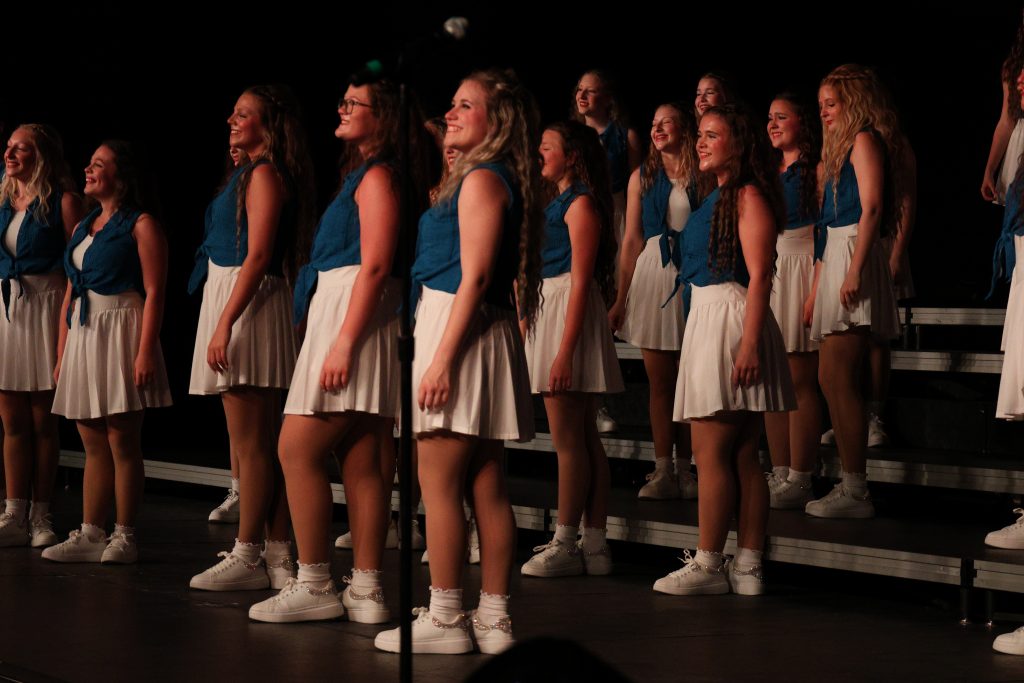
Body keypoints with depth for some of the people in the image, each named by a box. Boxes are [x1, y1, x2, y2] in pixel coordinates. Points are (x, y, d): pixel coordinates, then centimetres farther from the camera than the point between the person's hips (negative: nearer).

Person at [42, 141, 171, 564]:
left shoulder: (140, 225, -4)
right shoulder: (83, 229, 19)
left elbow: (153, 293, -12)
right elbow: (70, 294, 19)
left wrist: (145, 351, -20)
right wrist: (61, 354, 14)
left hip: (121, 333, -7)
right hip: (82, 335, 8)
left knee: (122, 442, -4)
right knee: (93, 445, 8)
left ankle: (125, 537, 1)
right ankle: (90, 535, 10)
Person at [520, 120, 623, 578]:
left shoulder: (581, 204, -12)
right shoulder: (559, 201, 17)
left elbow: (580, 282, -17)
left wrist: (565, 350, -22)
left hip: (569, 311, -10)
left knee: (568, 440, -6)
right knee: (584, 438, 10)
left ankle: (566, 546, -2)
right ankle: (594, 545, 13)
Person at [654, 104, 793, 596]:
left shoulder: (749, 196, -9)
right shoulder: (717, 199, 18)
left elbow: (759, 276, -16)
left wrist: (749, 343, -23)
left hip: (731, 318, -10)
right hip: (707, 319, 10)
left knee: (711, 450, -7)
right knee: (742, 455, 8)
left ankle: (708, 566, -4)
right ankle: (748, 568, 11)